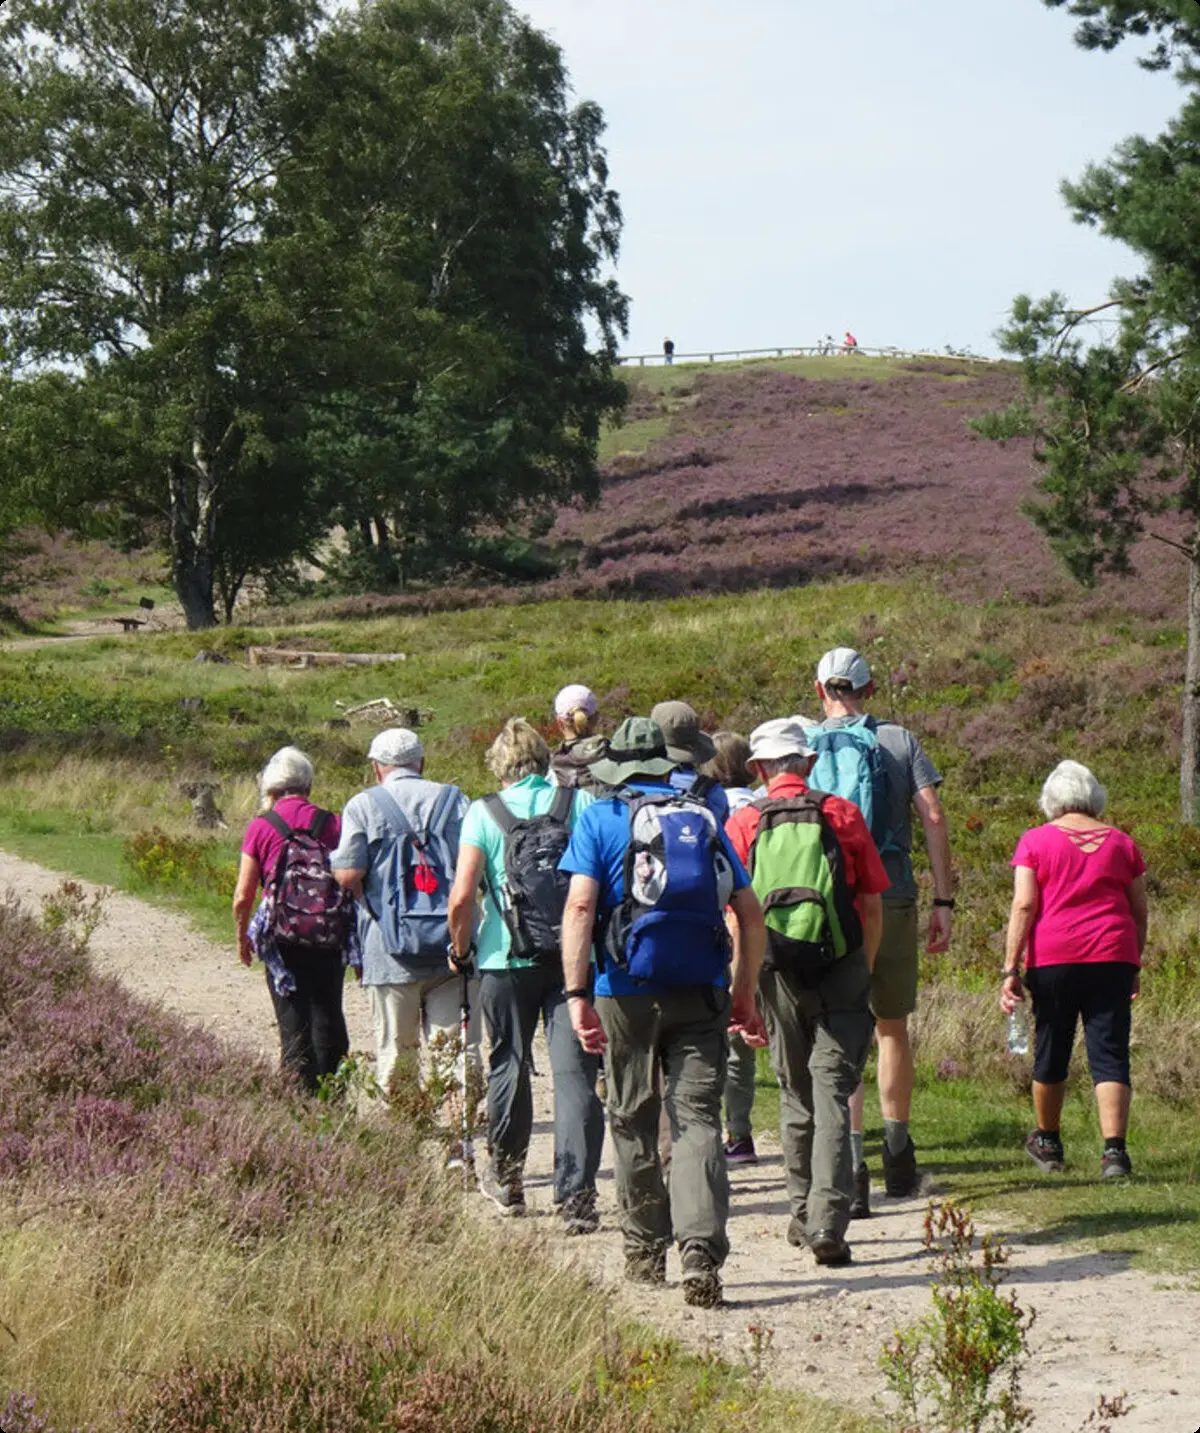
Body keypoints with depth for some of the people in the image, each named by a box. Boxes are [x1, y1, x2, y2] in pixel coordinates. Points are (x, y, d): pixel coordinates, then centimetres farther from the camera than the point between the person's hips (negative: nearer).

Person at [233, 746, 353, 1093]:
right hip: (330, 936, 2)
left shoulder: (261, 827, -3)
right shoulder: (331, 823, 3)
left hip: (283, 938, -2)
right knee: (328, 1016, 12)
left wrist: (242, 937, 14)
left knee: (294, 1024, 3)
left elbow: (243, 897, -3)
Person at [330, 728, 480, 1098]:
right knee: (456, 1045, 1)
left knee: (395, 1048, 5)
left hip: (390, 945, -1)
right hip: (453, 940, 1)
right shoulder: (455, 800, 7)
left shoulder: (363, 805, 0)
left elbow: (347, 874, -8)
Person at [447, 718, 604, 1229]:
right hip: (576, 957, 0)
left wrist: (462, 949, 7)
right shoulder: (581, 803, 0)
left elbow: (462, 899, -9)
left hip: (507, 959, 0)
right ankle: (576, 1196, -10)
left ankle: (506, 1178, 34)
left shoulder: (485, 813, -3)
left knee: (508, 1066, 17)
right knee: (575, 1072, -2)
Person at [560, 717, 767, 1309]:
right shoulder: (704, 819, 12)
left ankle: (645, 1252, 24)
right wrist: (745, 992, 17)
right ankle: (701, 1254, -20)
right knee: (698, 1121, -3)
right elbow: (749, 913, 9)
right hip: (701, 992, 2)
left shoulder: (601, 819, 3)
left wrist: (576, 994, -13)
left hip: (629, 991, -1)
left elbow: (580, 907, -10)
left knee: (633, 1122, 14)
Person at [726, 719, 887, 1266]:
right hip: (841, 970, -1)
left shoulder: (744, 824, 2)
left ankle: (803, 1214, 25)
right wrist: (865, 971, 16)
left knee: (795, 1094, 16)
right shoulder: (843, 815, 2)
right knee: (832, 1096, -3)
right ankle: (828, 1222, -14)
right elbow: (873, 907, 5)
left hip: (778, 972, 1)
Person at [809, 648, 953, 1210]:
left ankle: (851, 1166, -10)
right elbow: (932, 818, -1)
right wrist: (944, 899, 1)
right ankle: (898, 1158, 24)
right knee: (892, 1028, 17)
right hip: (893, 900, 1)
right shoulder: (899, 741, 5)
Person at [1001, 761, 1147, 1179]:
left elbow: (1023, 906, -5)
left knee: (1051, 1053, 13)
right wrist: (1134, 967, 24)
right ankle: (1114, 1149, -16)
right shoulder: (1121, 843, 11)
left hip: (1053, 959, -1)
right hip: (1112, 958, 1)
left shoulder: (1036, 841, 3)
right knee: (1110, 1055, -2)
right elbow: (1139, 912, 13)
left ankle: (1047, 1143, 29)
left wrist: (1010, 969, -6)